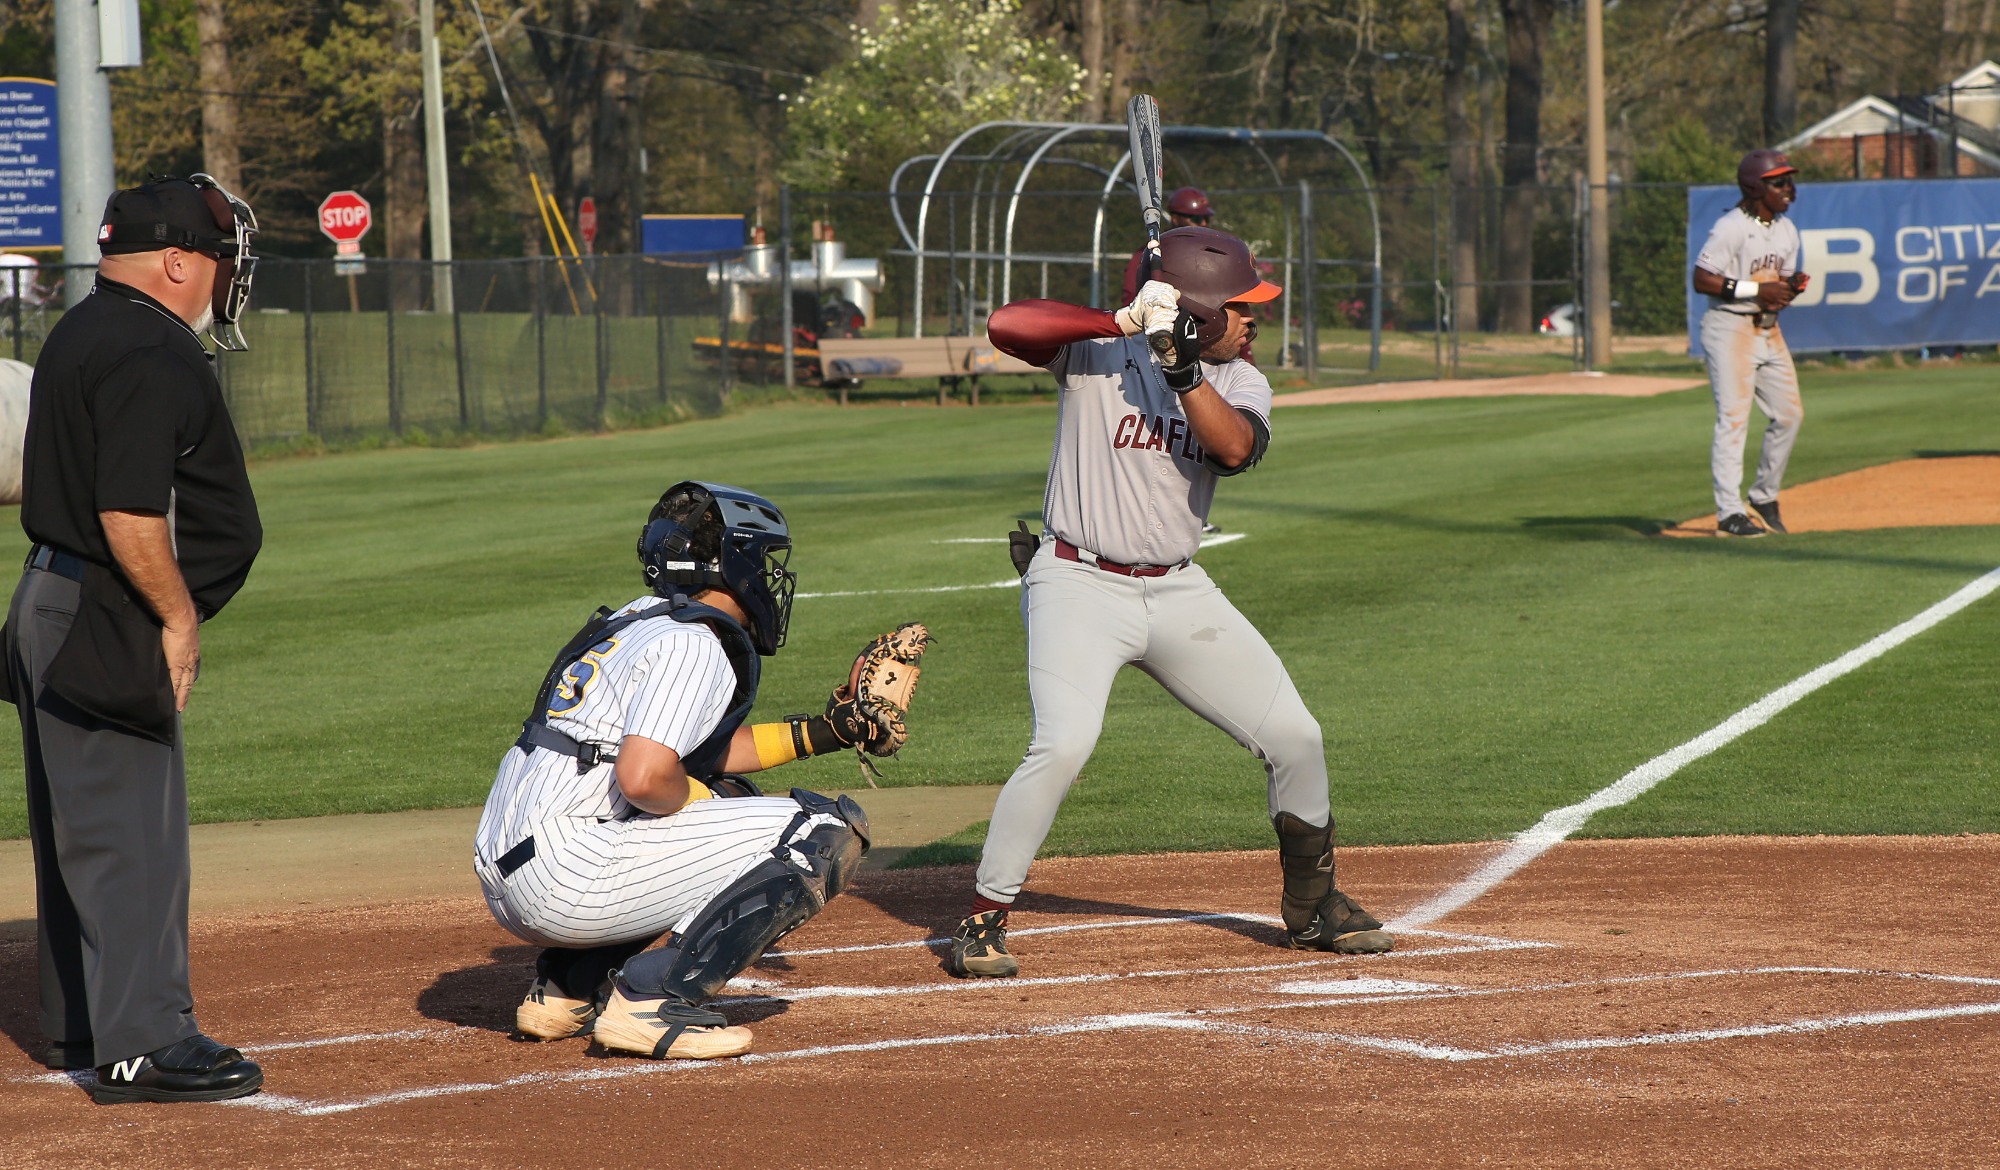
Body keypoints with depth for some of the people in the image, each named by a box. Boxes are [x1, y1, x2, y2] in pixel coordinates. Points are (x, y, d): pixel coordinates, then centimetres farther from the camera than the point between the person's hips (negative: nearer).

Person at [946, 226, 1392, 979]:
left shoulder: (1240, 383, 5)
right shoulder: (1102, 347, -8)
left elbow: (1234, 446, -17)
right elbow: (1007, 325, -25)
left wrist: (1182, 367, -29)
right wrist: (1127, 322, -30)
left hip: (1179, 592, 5)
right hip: (1080, 584, -5)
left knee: (1294, 737, 5)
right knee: (1064, 743, -26)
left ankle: (1313, 907, 27)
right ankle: (982, 923, -12)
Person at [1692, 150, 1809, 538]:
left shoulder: (1786, 230, 12)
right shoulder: (1730, 228, -14)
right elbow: (1702, 280, -18)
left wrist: (1791, 285, -3)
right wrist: (1757, 290, -21)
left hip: (1768, 329, 8)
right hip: (1730, 328, -8)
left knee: (1790, 414, 8)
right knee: (1733, 417, -11)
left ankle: (1765, 495, 24)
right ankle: (1729, 512, -10)